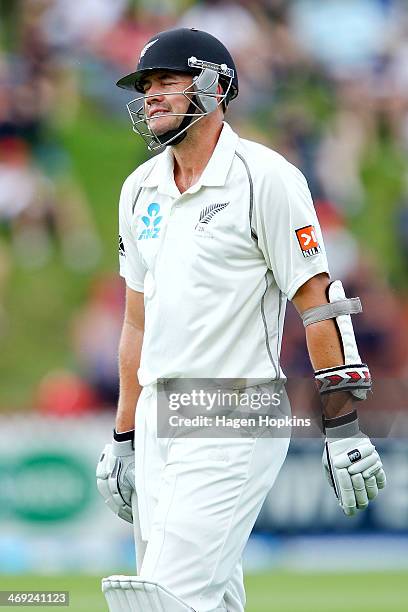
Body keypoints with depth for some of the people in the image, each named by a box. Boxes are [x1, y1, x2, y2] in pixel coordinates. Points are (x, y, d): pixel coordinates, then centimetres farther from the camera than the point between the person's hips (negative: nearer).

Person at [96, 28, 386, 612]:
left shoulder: (264, 177, -8)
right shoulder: (141, 190, 14)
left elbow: (319, 304, -10)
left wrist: (343, 429, -15)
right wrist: (123, 439, 19)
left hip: (234, 426, -7)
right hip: (158, 422, 7)